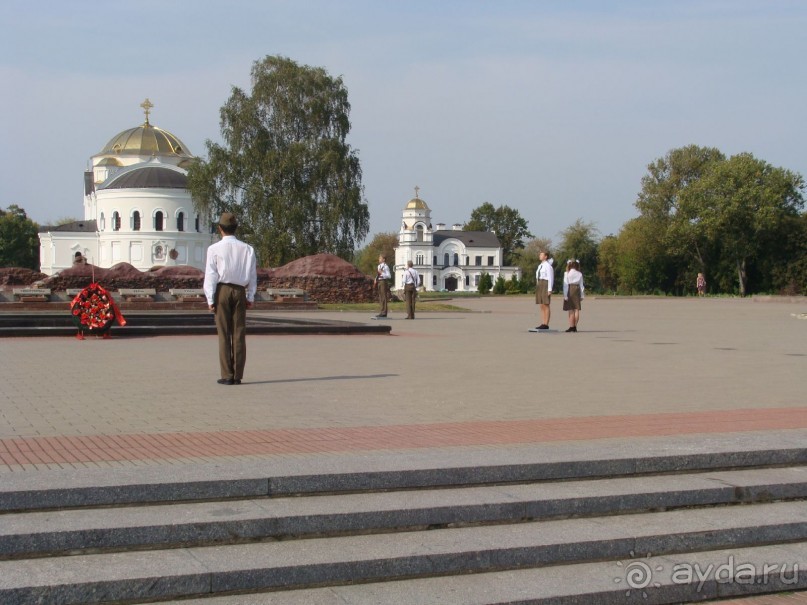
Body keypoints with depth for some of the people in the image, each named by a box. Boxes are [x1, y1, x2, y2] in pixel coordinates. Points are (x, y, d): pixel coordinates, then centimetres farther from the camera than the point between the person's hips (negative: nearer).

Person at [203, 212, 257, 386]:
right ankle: (238, 375, 3)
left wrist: (210, 299, -1)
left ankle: (227, 376, -1)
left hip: (222, 290, -3)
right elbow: (253, 275, 8)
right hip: (240, 291, 3)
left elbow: (211, 275, -5)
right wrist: (250, 297, 14)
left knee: (224, 334, 0)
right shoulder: (247, 249, 6)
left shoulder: (215, 249, -4)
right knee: (239, 334, 4)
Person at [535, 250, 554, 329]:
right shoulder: (540, 266, 18)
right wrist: (537, 288, 18)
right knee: (542, 306, 6)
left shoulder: (548, 266, -9)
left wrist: (549, 290, -19)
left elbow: (550, 278, -13)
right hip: (539, 285, 9)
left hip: (545, 285, -9)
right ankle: (543, 324, 5)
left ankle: (546, 325, -7)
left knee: (546, 305, -8)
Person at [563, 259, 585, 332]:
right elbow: (581, 285, 6)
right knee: (577, 309, 4)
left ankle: (571, 326, -5)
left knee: (571, 310, -1)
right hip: (577, 290, 3)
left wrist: (565, 295, -8)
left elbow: (565, 285, -7)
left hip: (570, 291, -2)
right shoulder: (579, 274, 5)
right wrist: (582, 295, 11)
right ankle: (575, 326, 4)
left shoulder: (567, 274, -3)